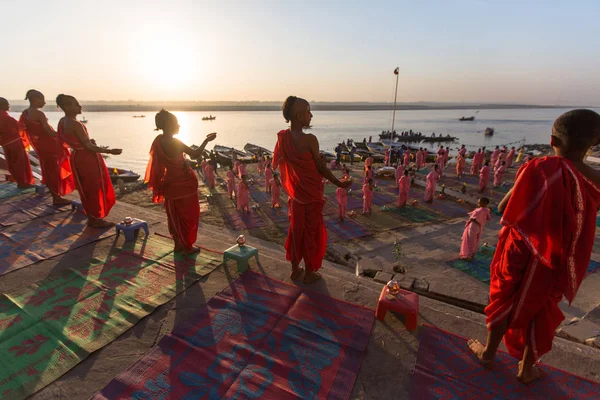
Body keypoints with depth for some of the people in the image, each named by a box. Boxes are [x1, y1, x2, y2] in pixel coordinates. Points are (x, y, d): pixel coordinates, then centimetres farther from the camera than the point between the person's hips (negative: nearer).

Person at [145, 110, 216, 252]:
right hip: (184, 183, -8)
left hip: (170, 183, 8)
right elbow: (195, 154, -21)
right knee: (188, 215, 6)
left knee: (175, 215, 16)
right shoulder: (174, 142, -22)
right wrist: (207, 140, -11)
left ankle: (178, 244, 29)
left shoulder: (159, 140, 2)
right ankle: (187, 246, 15)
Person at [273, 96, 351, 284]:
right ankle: (309, 273, 24)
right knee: (312, 231, 9)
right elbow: (321, 167, -14)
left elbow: (279, 164, 5)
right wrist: (339, 183, -2)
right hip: (312, 193, -6)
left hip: (295, 193, 6)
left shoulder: (283, 137, -2)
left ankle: (295, 269, 33)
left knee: (296, 229, 18)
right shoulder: (309, 139, -21)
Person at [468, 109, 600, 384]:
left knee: (504, 301, 18)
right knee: (540, 311, 20)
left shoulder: (538, 169, -18)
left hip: (520, 251, -2)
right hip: (557, 261, 2)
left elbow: (503, 208, -13)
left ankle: (488, 352, 38)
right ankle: (526, 369, 38)